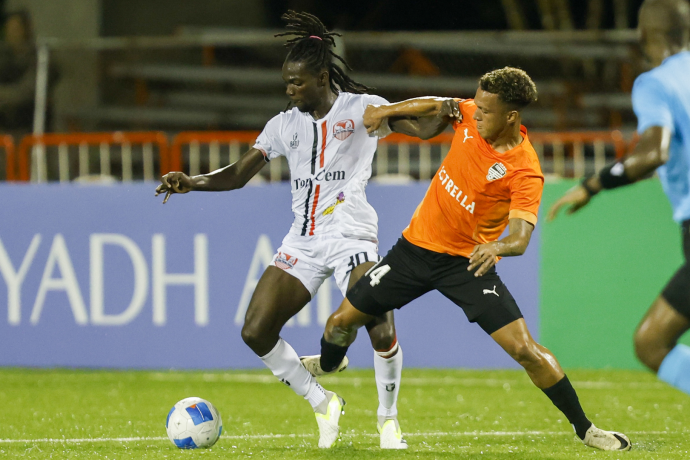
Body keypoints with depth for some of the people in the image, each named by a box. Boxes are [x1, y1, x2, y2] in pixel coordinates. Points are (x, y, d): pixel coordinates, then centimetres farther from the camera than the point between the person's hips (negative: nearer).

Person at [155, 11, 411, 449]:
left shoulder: (362, 108, -1)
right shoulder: (285, 124, 13)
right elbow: (237, 175, 14)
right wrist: (191, 182, -3)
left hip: (351, 236, -5)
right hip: (303, 241, 5)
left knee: (382, 331, -22)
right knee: (256, 331, -7)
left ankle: (388, 418, 4)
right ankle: (323, 404, 11)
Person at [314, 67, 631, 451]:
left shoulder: (525, 171, -23)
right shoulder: (470, 116, -8)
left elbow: (521, 236, -33)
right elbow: (437, 106, 16)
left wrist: (499, 246, -54)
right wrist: (387, 111, 5)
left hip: (468, 261, -5)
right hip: (417, 245, 5)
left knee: (525, 350, -15)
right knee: (342, 322, 7)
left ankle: (585, 428, 1)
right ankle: (323, 373, 42)